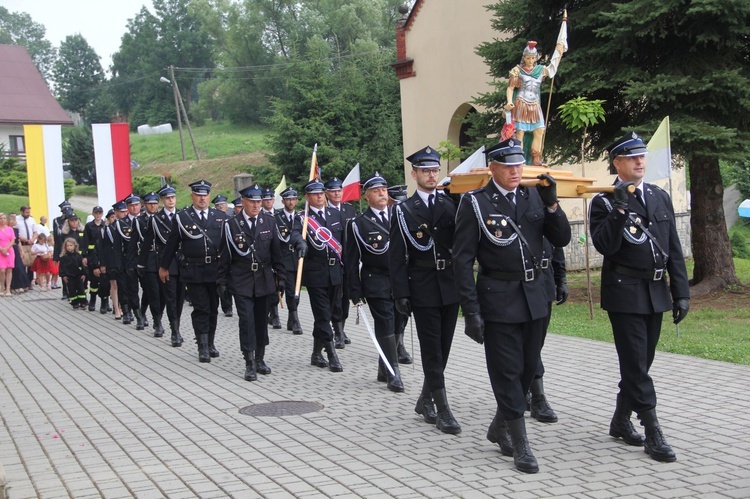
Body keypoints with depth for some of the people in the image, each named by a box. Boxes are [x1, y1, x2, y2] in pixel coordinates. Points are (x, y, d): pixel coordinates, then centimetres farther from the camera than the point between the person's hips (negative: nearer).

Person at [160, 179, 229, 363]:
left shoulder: (220, 216, 6)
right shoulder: (181, 217, 0)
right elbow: (172, 244, 5)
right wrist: (164, 267, 9)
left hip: (215, 270, 3)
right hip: (194, 271, -3)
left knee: (213, 308, 11)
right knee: (200, 309, -1)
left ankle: (210, 343, 26)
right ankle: (203, 348, 6)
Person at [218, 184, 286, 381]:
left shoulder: (269, 222, 4)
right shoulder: (231, 224, -4)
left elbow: (276, 252, 7)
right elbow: (225, 256, -1)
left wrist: (280, 277, 5)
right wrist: (222, 282, -2)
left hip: (264, 280, 3)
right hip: (241, 281, -3)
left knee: (261, 320, 10)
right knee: (246, 320, -7)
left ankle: (260, 359, 22)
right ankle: (249, 364, -1)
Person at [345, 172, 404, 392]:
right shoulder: (358, 224, -2)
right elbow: (352, 261, -2)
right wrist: (355, 292, -6)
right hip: (376, 282, -4)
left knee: (395, 324, 9)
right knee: (386, 325, -5)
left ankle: (384, 369, 23)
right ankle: (392, 372, 1)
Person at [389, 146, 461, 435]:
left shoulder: (451, 205, 8)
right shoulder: (404, 210, -1)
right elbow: (397, 256, -4)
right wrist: (401, 294, -9)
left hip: (450, 287, 4)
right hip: (423, 289, -4)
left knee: (442, 349, 11)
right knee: (432, 351, -1)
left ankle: (425, 400, 27)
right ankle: (443, 411, 3)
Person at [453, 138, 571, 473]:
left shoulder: (534, 197, 7)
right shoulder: (475, 203, -6)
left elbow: (562, 239, 5)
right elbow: (463, 260, -8)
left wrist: (551, 204, -10)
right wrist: (471, 310, -13)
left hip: (534, 297, 5)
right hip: (498, 299, -5)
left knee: (528, 367, 13)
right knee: (507, 371, -1)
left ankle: (499, 428, 33)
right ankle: (519, 445, 9)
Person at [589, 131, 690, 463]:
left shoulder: (660, 197, 10)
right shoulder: (604, 202, -5)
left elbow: (674, 248, 10)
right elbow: (605, 246, -17)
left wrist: (681, 291, 6)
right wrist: (619, 210, -25)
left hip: (656, 293, 6)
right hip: (625, 292, -6)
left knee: (640, 362, 13)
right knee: (636, 364, -4)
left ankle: (620, 421, 27)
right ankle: (653, 434, 1)